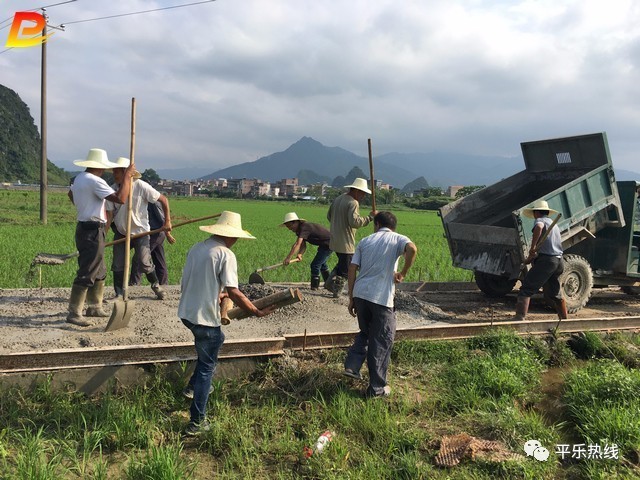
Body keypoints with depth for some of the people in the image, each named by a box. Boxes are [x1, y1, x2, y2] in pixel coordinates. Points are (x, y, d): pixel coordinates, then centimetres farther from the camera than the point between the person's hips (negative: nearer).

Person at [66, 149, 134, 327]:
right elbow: (120, 198, -25)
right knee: (87, 273, -7)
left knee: (99, 271, 18)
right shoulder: (95, 181, -19)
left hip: (84, 227, 11)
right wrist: (127, 177, -15)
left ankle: (95, 307, 27)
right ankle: (74, 313, -3)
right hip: (93, 231, -11)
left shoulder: (79, 178, 13)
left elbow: (70, 193, 34)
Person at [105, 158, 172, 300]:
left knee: (144, 263, -9)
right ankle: (119, 294, 17)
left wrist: (167, 221, -11)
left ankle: (155, 284, 19)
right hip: (120, 232, 4)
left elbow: (164, 200, -9)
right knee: (118, 265, 2)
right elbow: (109, 214, -5)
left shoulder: (141, 186, -15)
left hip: (140, 231, -3)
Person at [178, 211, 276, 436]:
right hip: (205, 318, -7)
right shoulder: (225, 255, -15)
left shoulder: (196, 248, 7)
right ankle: (197, 422, 15)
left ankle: (193, 386, 37)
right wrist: (257, 312, -12)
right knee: (207, 367, 8)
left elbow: (186, 283, 14)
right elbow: (234, 293, -21)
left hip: (186, 313, 8)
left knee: (216, 339, 32)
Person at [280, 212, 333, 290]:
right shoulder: (300, 229, 4)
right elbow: (303, 245, -3)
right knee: (321, 263, 27)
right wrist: (300, 254, -23)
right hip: (324, 244, 11)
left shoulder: (304, 227, -26)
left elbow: (297, 244, -37)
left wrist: (288, 258, -42)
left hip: (328, 244, -11)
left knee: (315, 265, -11)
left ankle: (314, 288, -1)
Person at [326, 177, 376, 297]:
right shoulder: (353, 203, -17)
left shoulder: (337, 199, 11)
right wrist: (370, 217, -23)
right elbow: (355, 222, -30)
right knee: (345, 270, 3)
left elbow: (329, 216, 21)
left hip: (335, 241, 9)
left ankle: (330, 283, 21)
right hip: (346, 243, -9)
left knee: (342, 264, 25)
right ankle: (336, 292, 8)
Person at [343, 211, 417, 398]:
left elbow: (352, 269, 8)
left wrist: (351, 298, 13)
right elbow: (412, 249, -19)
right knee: (382, 342, 8)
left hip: (360, 294, 4)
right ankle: (376, 388, 16)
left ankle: (352, 366, 18)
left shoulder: (365, 241, 15)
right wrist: (403, 273, -6)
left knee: (365, 332, 28)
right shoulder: (397, 239, 5)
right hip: (381, 298, -4)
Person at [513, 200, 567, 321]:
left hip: (545, 261, -9)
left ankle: (519, 318, -21)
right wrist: (532, 256, 22)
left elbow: (539, 227, -29)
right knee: (554, 294, 22)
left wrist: (533, 247, -27)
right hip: (558, 261, 9)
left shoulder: (540, 220, -2)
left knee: (526, 289, -11)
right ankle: (564, 319, 31)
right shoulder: (554, 224, 26)